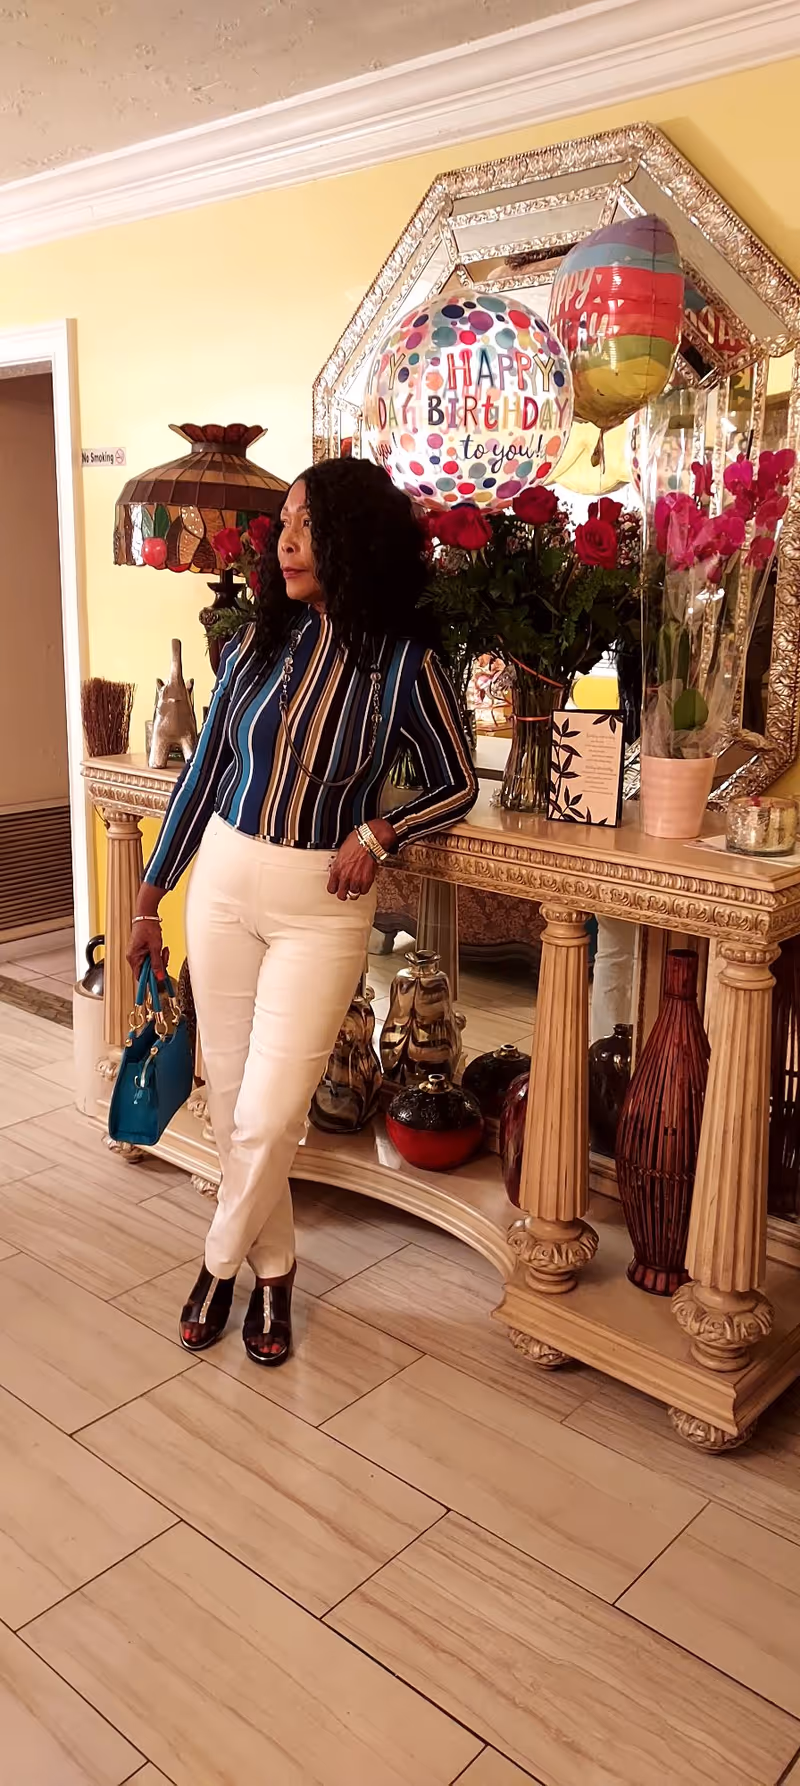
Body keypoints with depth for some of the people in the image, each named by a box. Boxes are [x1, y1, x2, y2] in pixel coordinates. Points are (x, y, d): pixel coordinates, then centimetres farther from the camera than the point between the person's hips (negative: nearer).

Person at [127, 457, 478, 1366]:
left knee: (267, 1113, -4)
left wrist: (378, 832, -13)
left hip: (322, 905, -3)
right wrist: (150, 894, 9)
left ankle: (222, 1264, 24)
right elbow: (204, 770, 7)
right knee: (230, 1096, 10)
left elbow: (455, 784, 5)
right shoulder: (258, 641, 2)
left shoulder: (403, 663, -6)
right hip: (223, 880, 3)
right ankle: (273, 1269, 31)